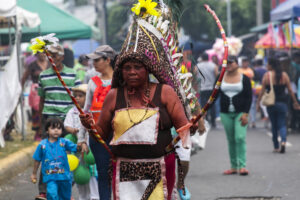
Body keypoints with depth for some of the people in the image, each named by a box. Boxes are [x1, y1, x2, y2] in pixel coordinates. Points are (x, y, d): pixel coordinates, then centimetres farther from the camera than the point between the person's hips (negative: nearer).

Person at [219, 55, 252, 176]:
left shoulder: (244, 78, 0)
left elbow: (249, 97, -1)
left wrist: (245, 114, -10)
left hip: (240, 113, -3)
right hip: (226, 114, 3)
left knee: (240, 138, -14)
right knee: (230, 140, 6)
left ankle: (242, 166, -12)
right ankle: (233, 167, 11)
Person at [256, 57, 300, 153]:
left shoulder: (267, 75, -6)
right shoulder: (284, 75, -1)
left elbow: (262, 90, -5)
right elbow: (290, 90, 1)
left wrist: (258, 102, 4)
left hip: (271, 104, -1)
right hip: (282, 103, 1)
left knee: (274, 125, 12)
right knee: (282, 124, 5)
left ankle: (276, 147, 15)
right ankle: (283, 141, -20)